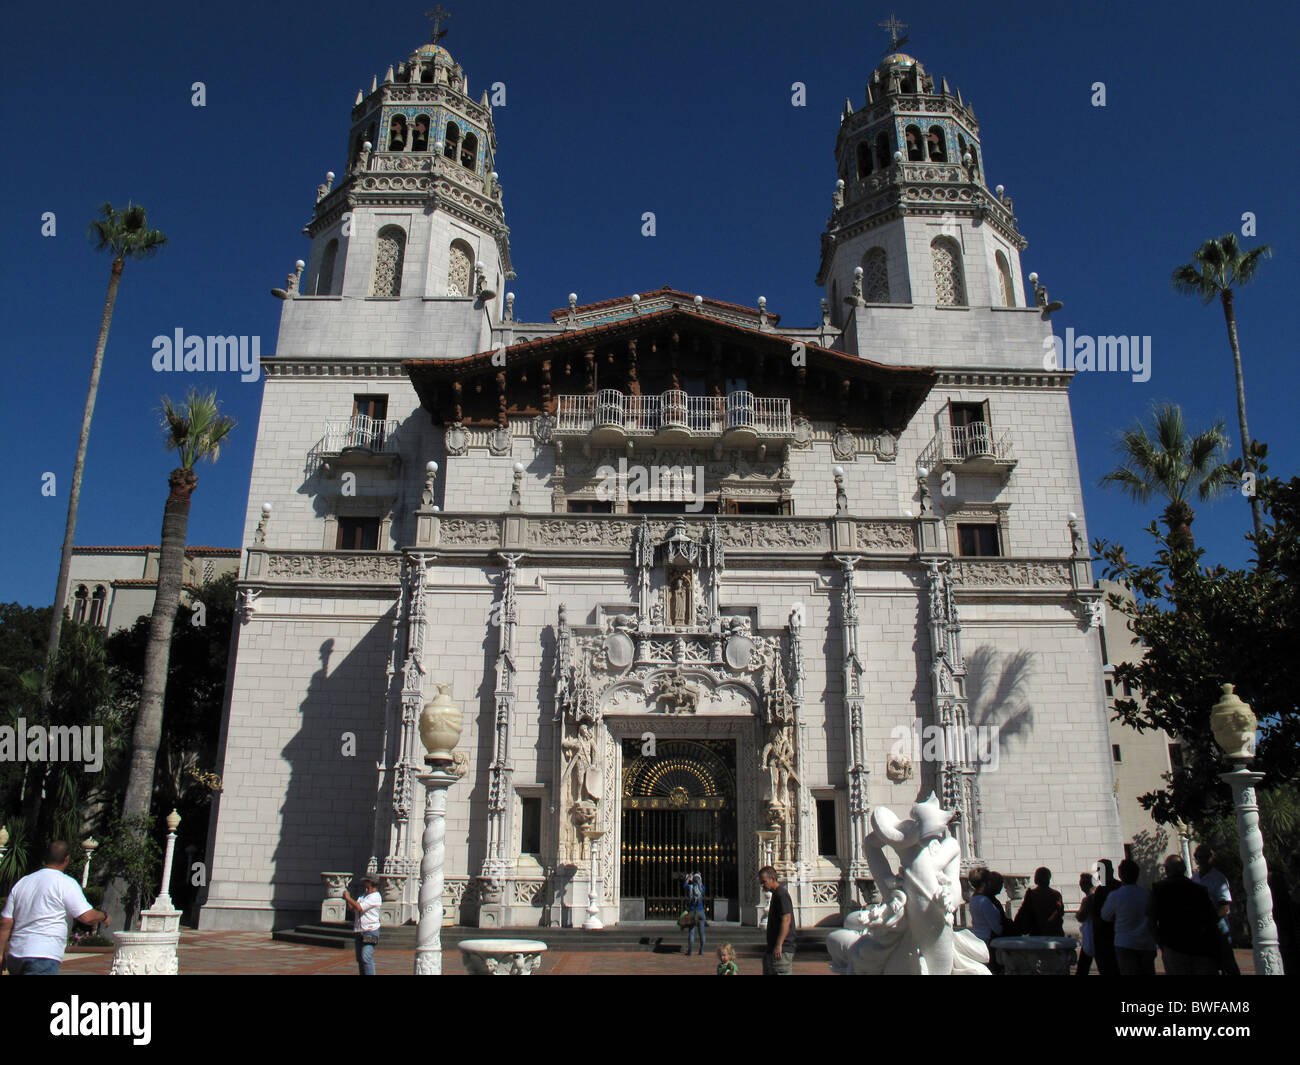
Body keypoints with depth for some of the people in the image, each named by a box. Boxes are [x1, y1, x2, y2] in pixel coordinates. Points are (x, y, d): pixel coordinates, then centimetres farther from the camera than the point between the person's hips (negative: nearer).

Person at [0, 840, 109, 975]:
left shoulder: (21, 883, 14)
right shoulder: (66, 883, -7)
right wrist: (104, 917, 9)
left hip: (15, 954, 8)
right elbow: (87, 917, -11)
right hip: (43, 956, -8)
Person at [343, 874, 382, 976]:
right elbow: (353, 909, 18)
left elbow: (359, 907, -19)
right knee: (359, 959, 10)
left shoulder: (375, 896, -10)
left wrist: (348, 898, -8)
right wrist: (347, 900, 2)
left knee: (366, 958, -17)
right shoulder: (362, 895, 18)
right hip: (358, 931, 9)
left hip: (370, 930, -9)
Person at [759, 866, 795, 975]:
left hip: (782, 949, -10)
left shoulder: (782, 895, -15)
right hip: (772, 948, 10)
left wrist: (778, 945, -26)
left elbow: (786, 921, -23)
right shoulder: (775, 894, 17)